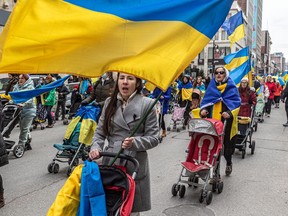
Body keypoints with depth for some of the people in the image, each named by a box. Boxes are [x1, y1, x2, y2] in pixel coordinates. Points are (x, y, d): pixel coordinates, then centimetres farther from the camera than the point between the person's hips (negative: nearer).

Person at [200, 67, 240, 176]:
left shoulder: (231, 87, 2)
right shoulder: (211, 87, 13)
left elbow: (236, 102, -5)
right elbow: (206, 100, 13)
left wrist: (229, 112, -23)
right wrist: (203, 109, -8)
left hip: (226, 121, -2)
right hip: (213, 120, 2)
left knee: (227, 142, 7)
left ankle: (229, 163, 33)